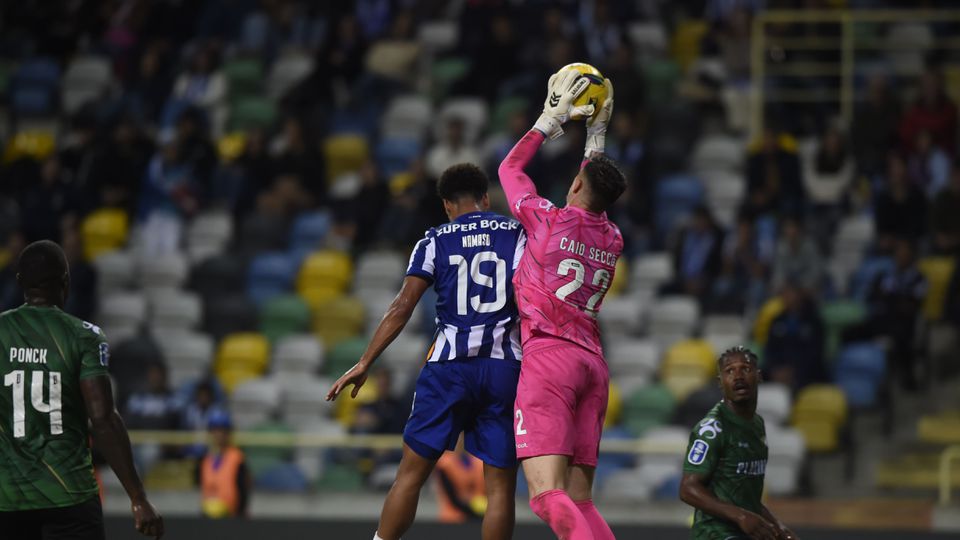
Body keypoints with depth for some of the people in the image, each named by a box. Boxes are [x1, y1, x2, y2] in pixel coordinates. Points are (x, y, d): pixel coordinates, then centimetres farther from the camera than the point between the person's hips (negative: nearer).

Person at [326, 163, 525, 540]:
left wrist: (364, 363, 0)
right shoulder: (519, 235, 8)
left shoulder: (436, 240, 7)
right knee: (500, 485, 3)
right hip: (505, 366, 0)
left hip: (449, 366, 0)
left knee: (412, 472, 8)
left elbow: (402, 307, -1)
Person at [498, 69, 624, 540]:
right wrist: (596, 134, 45)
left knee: (548, 496, -19)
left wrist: (551, 119, 24)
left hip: (549, 356, -6)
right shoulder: (613, 240, 16)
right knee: (579, 499, 6)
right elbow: (598, 190, 40)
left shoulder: (550, 220, 0)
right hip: (593, 362, 6)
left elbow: (510, 168, 18)